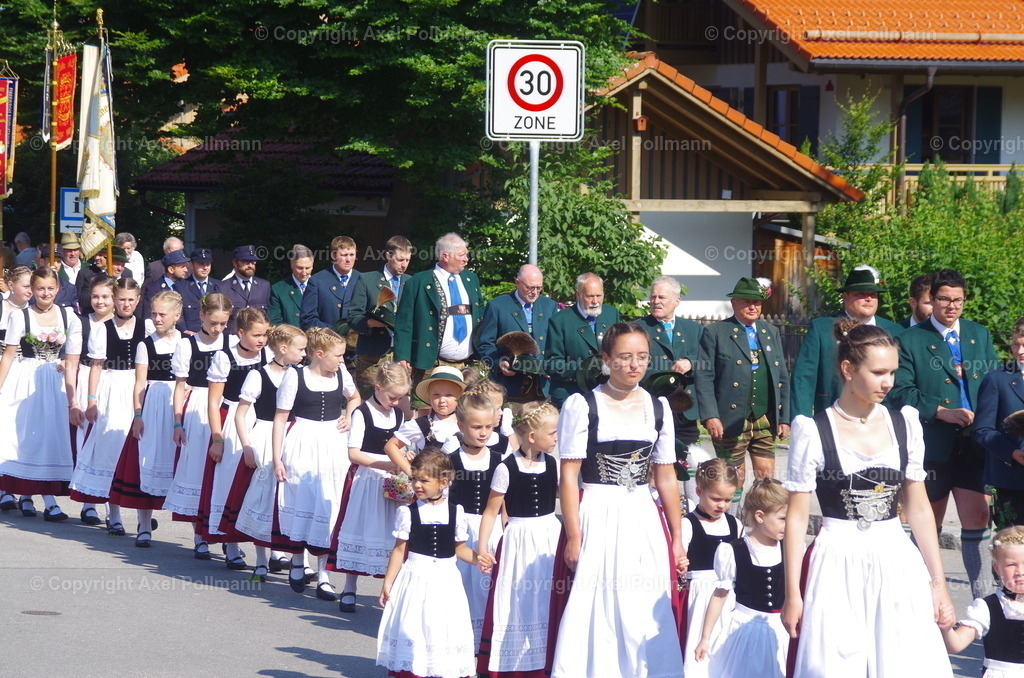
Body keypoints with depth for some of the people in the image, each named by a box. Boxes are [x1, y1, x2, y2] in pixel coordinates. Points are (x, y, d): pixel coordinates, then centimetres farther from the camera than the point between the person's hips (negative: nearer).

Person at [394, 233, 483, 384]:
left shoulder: (471, 279, 16)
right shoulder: (418, 283, -2)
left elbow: (481, 314, 24)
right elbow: (404, 325, -3)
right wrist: (402, 359, -12)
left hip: (469, 366, 5)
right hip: (431, 366, -5)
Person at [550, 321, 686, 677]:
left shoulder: (658, 407, 9)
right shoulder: (581, 405, -4)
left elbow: (666, 478, 12)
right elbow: (569, 477, -7)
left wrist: (676, 539, 11)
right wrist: (573, 537, -14)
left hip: (643, 521, 4)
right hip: (597, 519, -4)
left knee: (646, 618, 4)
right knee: (595, 614, -2)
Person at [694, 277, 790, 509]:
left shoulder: (771, 333, 15)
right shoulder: (715, 333, 0)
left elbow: (782, 377, 17)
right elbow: (703, 376, -5)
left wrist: (784, 418, 10)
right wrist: (710, 416, -15)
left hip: (765, 421, 4)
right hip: (731, 420, -4)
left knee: (767, 477, 2)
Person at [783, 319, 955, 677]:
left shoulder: (904, 424, 6)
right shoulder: (813, 432, -5)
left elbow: (918, 507, 11)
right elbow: (797, 516, -3)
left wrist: (937, 581, 9)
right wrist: (792, 594, -4)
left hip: (897, 565, 3)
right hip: (838, 569, -3)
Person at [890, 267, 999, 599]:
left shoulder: (980, 335, 14)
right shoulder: (911, 340, 0)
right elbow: (900, 391, -9)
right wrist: (942, 412, -17)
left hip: (974, 444, 2)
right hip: (933, 445, -2)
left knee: (977, 518, -7)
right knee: (928, 524, 8)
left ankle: (982, 598, -6)